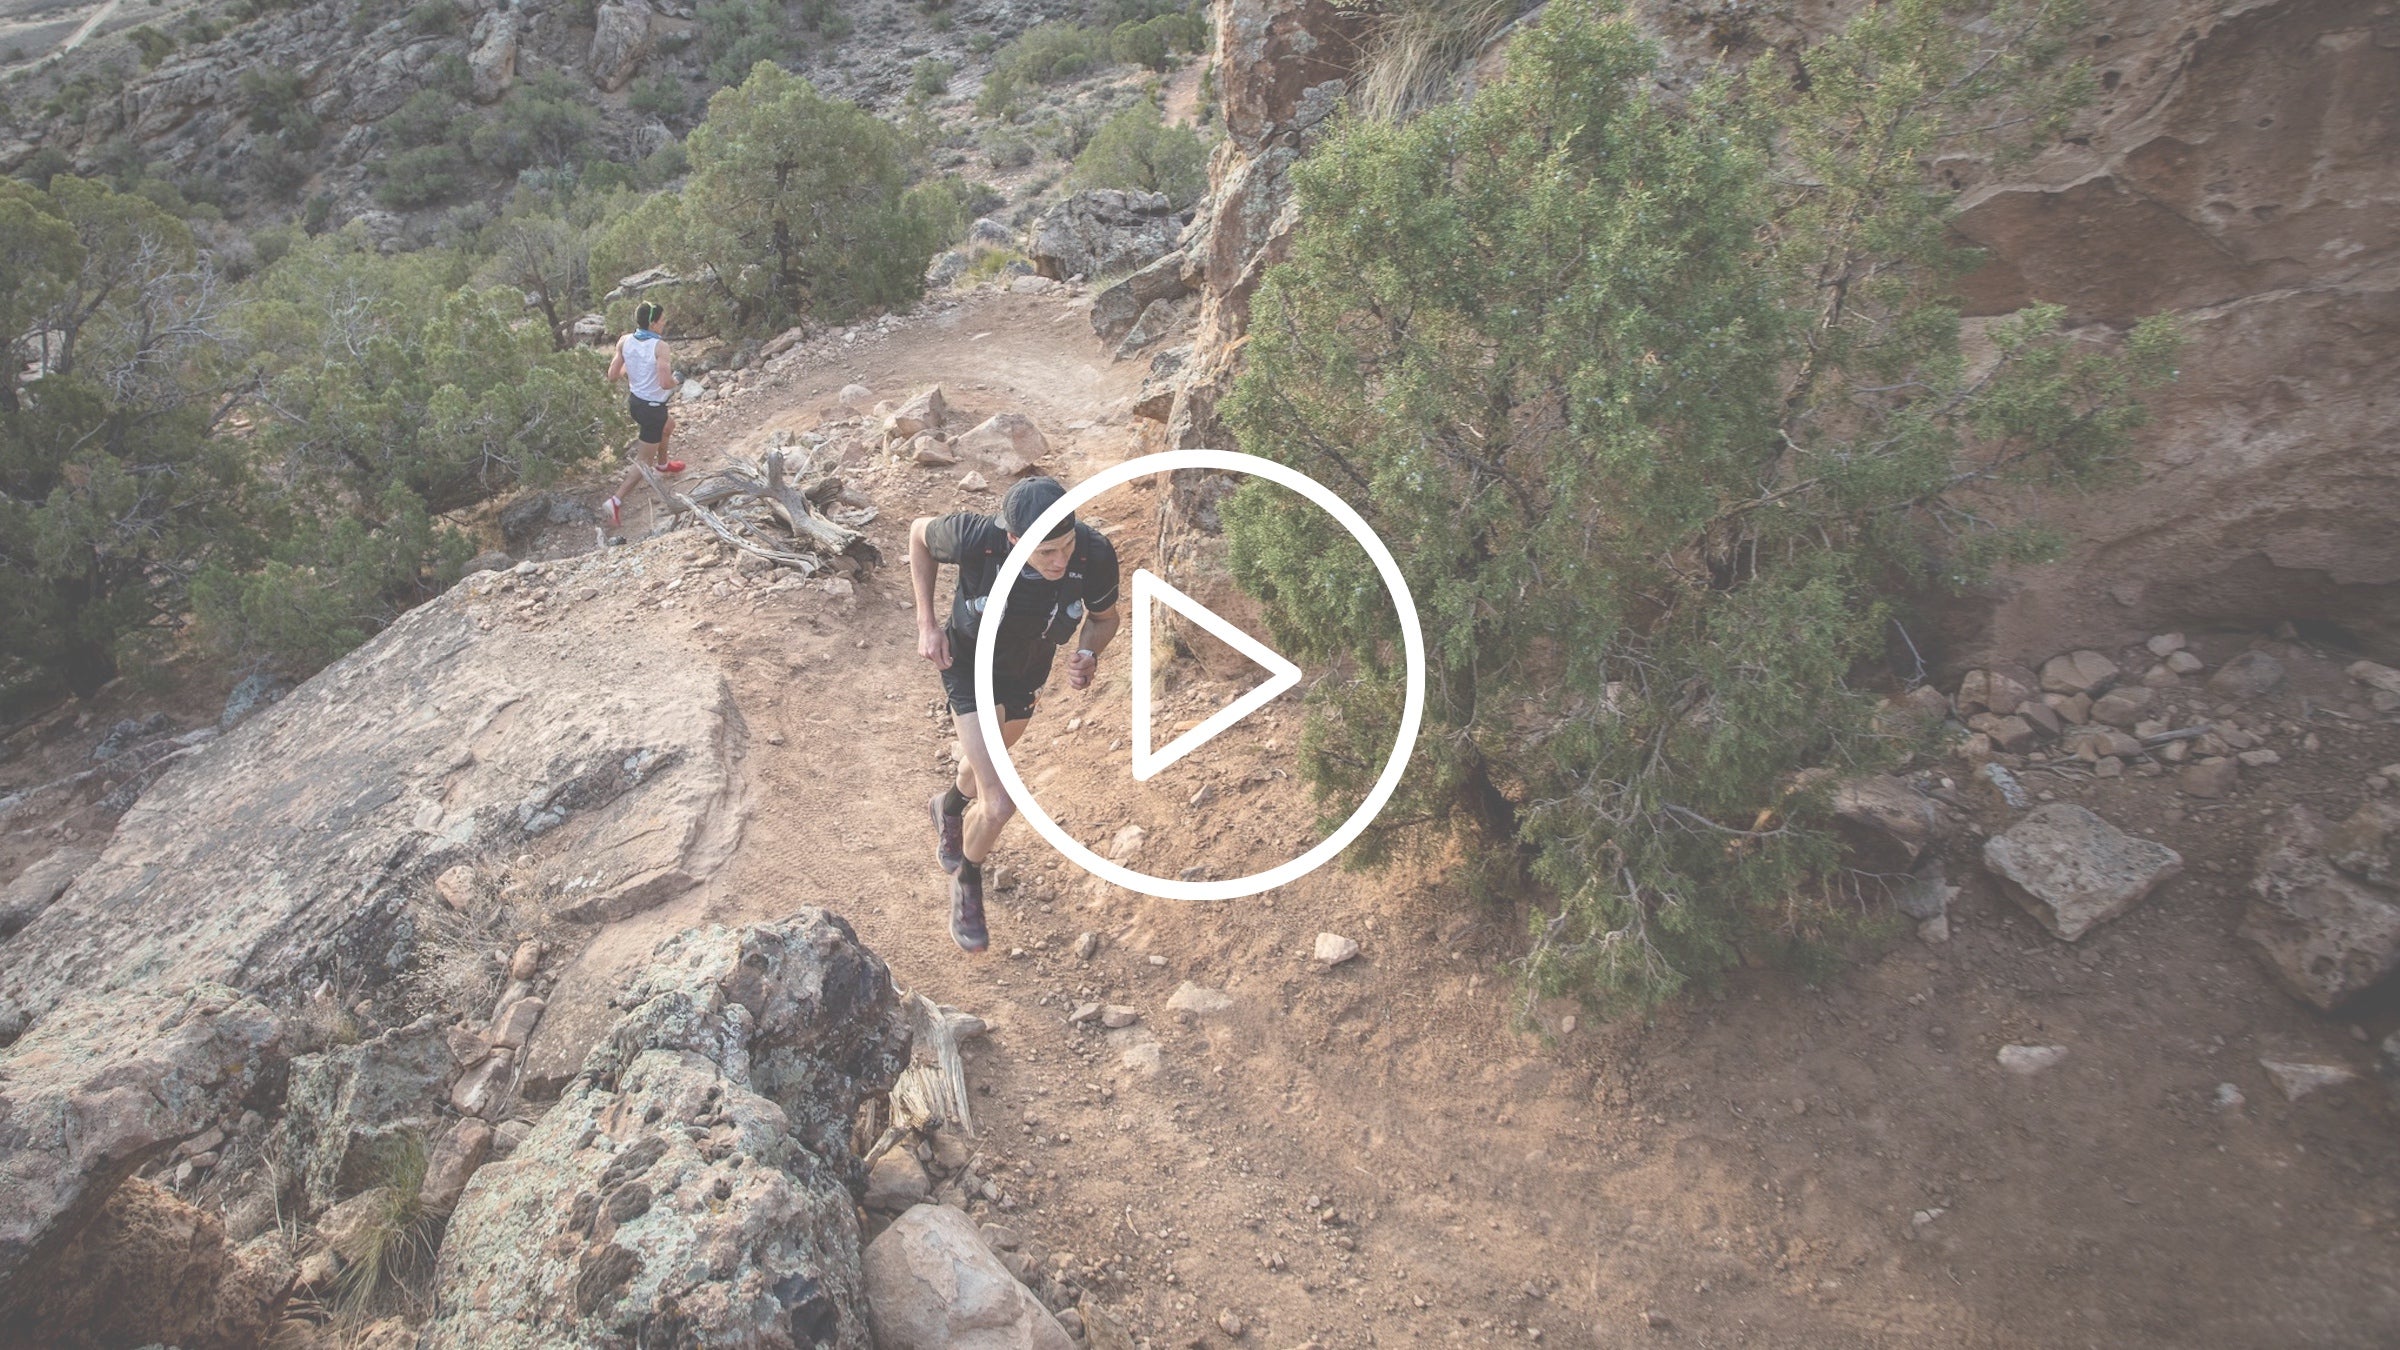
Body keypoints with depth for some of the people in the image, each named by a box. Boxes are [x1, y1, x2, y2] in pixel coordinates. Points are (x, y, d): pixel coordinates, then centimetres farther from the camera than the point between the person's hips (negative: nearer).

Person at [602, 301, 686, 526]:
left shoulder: (624, 341, -7)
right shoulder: (660, 346, -25)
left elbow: (612, 377, -5)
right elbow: (666, 383, -32)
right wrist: (675, 378, -9)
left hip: (635, 401, 8)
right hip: (652, 407, -8)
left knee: (668, 425, 37)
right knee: (644, 461, 3)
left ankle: (662, 463, 59)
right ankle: (616, 500, -5)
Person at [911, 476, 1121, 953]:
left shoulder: (1095, 556, -32)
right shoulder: (977, 539, -38)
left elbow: (1104, 617, -10)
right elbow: (920, 534, -13)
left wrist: (1088, 655, -31)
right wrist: (927, 623, -15)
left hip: (1029, 672, 4)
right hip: (971, 666, -3)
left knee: (990, 755, 31)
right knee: (1000, 803, -12)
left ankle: (953, 805, 68)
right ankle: (967, 880, 21)